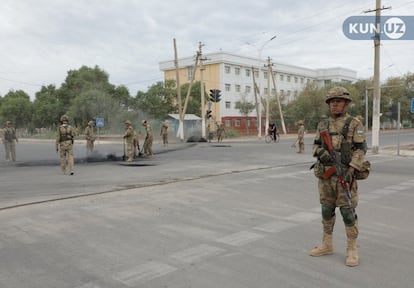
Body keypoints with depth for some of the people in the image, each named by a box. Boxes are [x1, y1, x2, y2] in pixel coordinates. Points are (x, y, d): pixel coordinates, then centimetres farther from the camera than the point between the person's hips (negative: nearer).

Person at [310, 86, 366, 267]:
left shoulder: (354, 124, -4)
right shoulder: (323, 125, 10)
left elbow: (360, 150, -10)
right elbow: (316, 146, 14)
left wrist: (351, 170, -21)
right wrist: (320, 152, -9)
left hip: (344, 174, -5)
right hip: (325, 174, 5)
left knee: (348, 212, -3)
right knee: (326, 210, 12)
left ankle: (352, 250, 10)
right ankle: (327, 245, 24)